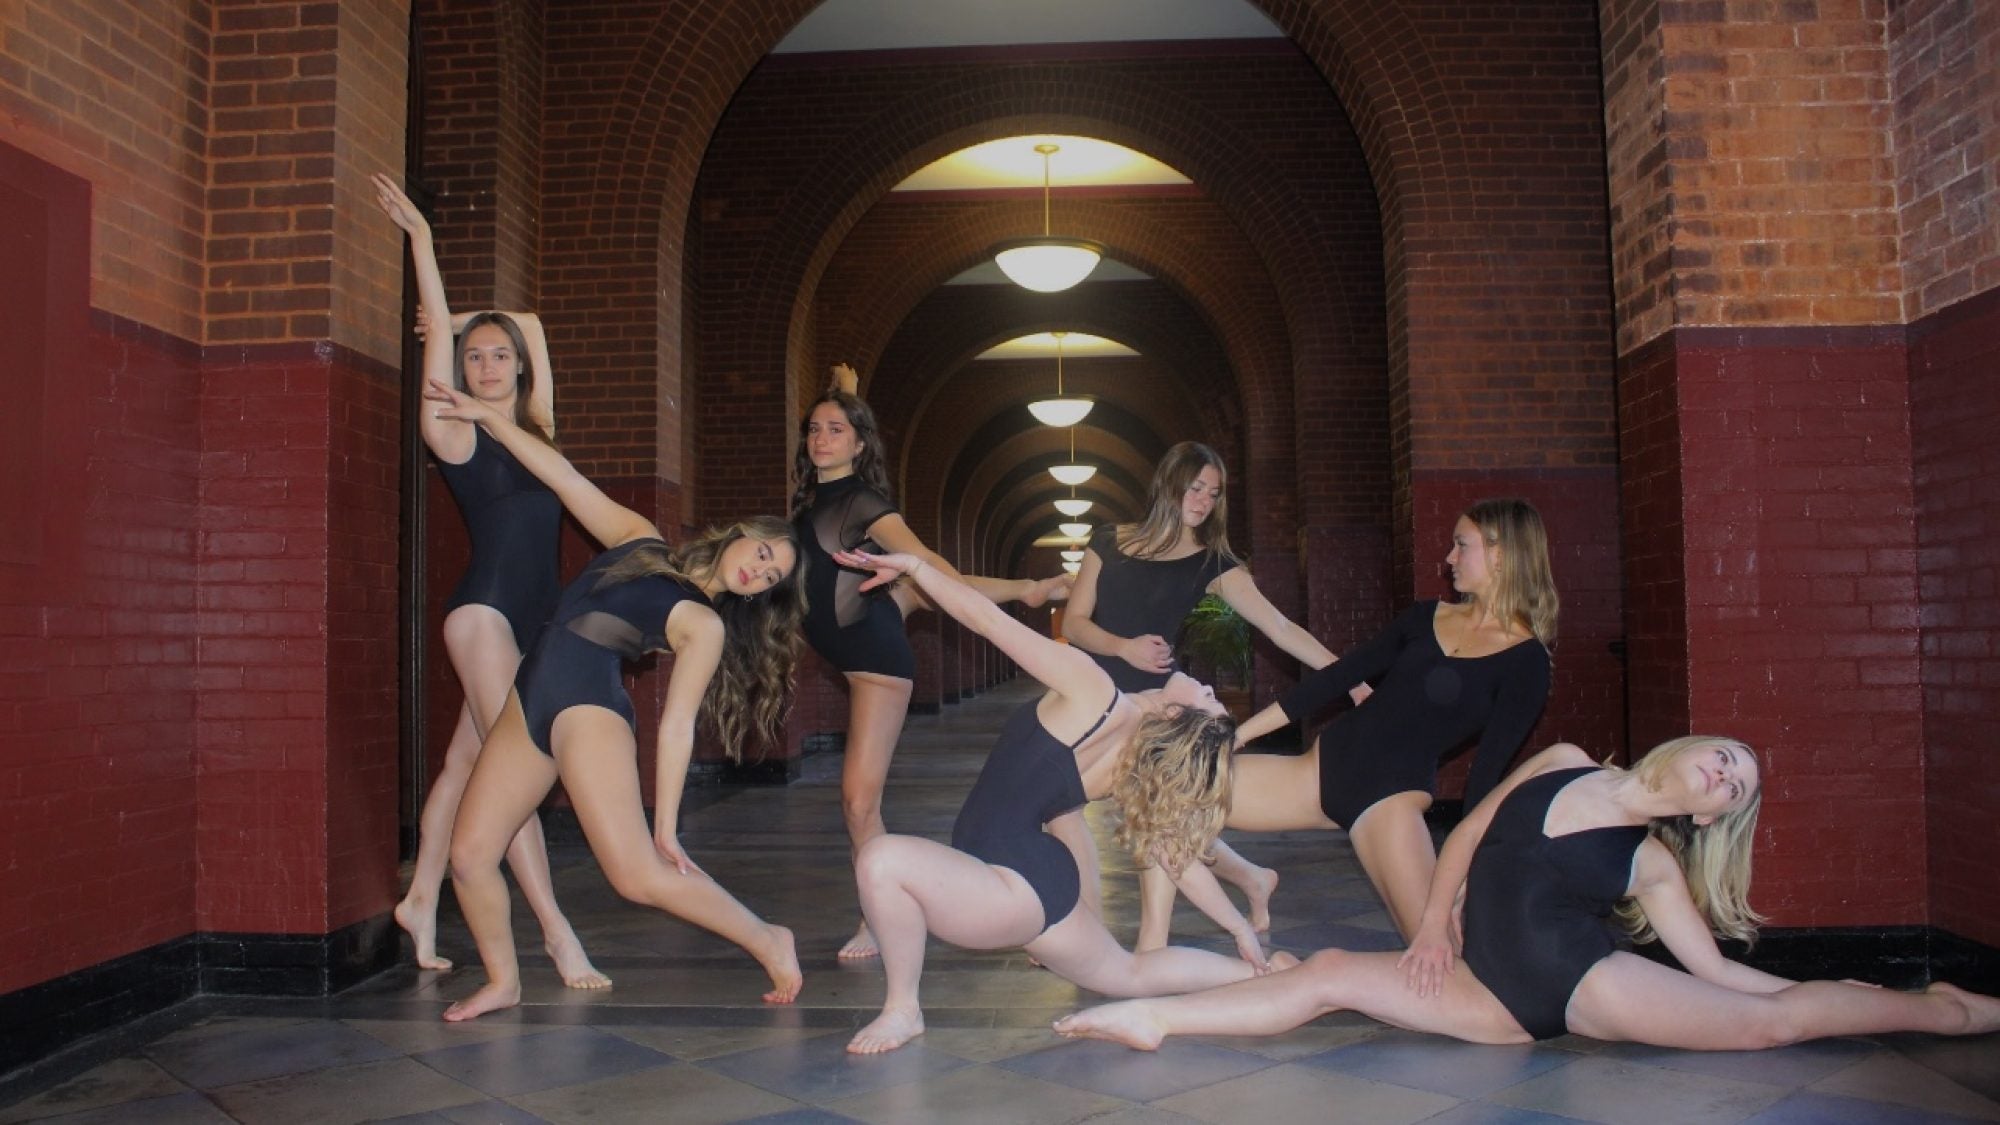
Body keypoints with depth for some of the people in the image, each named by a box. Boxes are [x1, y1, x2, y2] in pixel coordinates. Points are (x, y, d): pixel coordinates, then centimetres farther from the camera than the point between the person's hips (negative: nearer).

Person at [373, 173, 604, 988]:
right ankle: (555, 930, -11)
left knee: (467, 760, 11)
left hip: (537, 616, 6)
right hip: (484, 607, -6)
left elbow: (531, 327, 25)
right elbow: (437, 327, -4)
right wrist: (419, 235, -1)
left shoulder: (537, 427, 13)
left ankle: (421, 902, 21)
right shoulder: (457, 436, -1)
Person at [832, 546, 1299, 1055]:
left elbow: (987, 620, -18)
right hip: (1055, 890, 9)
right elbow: (1177, 855, 11)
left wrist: (911, 565, -7)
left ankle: (902, 1009, -9)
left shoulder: (1093, 693, -18)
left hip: (1018, 893, -9)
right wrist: (1239, 925, 27)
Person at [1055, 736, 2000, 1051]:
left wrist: (1885, 999, 8)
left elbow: (1718, 971, 7)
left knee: (1776, 1017, -9)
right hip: (1507, 1003, 2)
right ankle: (1155, 1015, -8)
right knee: (1330, 974, -8)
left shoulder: (1655, 865, 4)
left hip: (1584, 982, -2)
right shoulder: (1562, 766, 9)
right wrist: (1434, 926, 8)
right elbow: (1468, 834, 15)